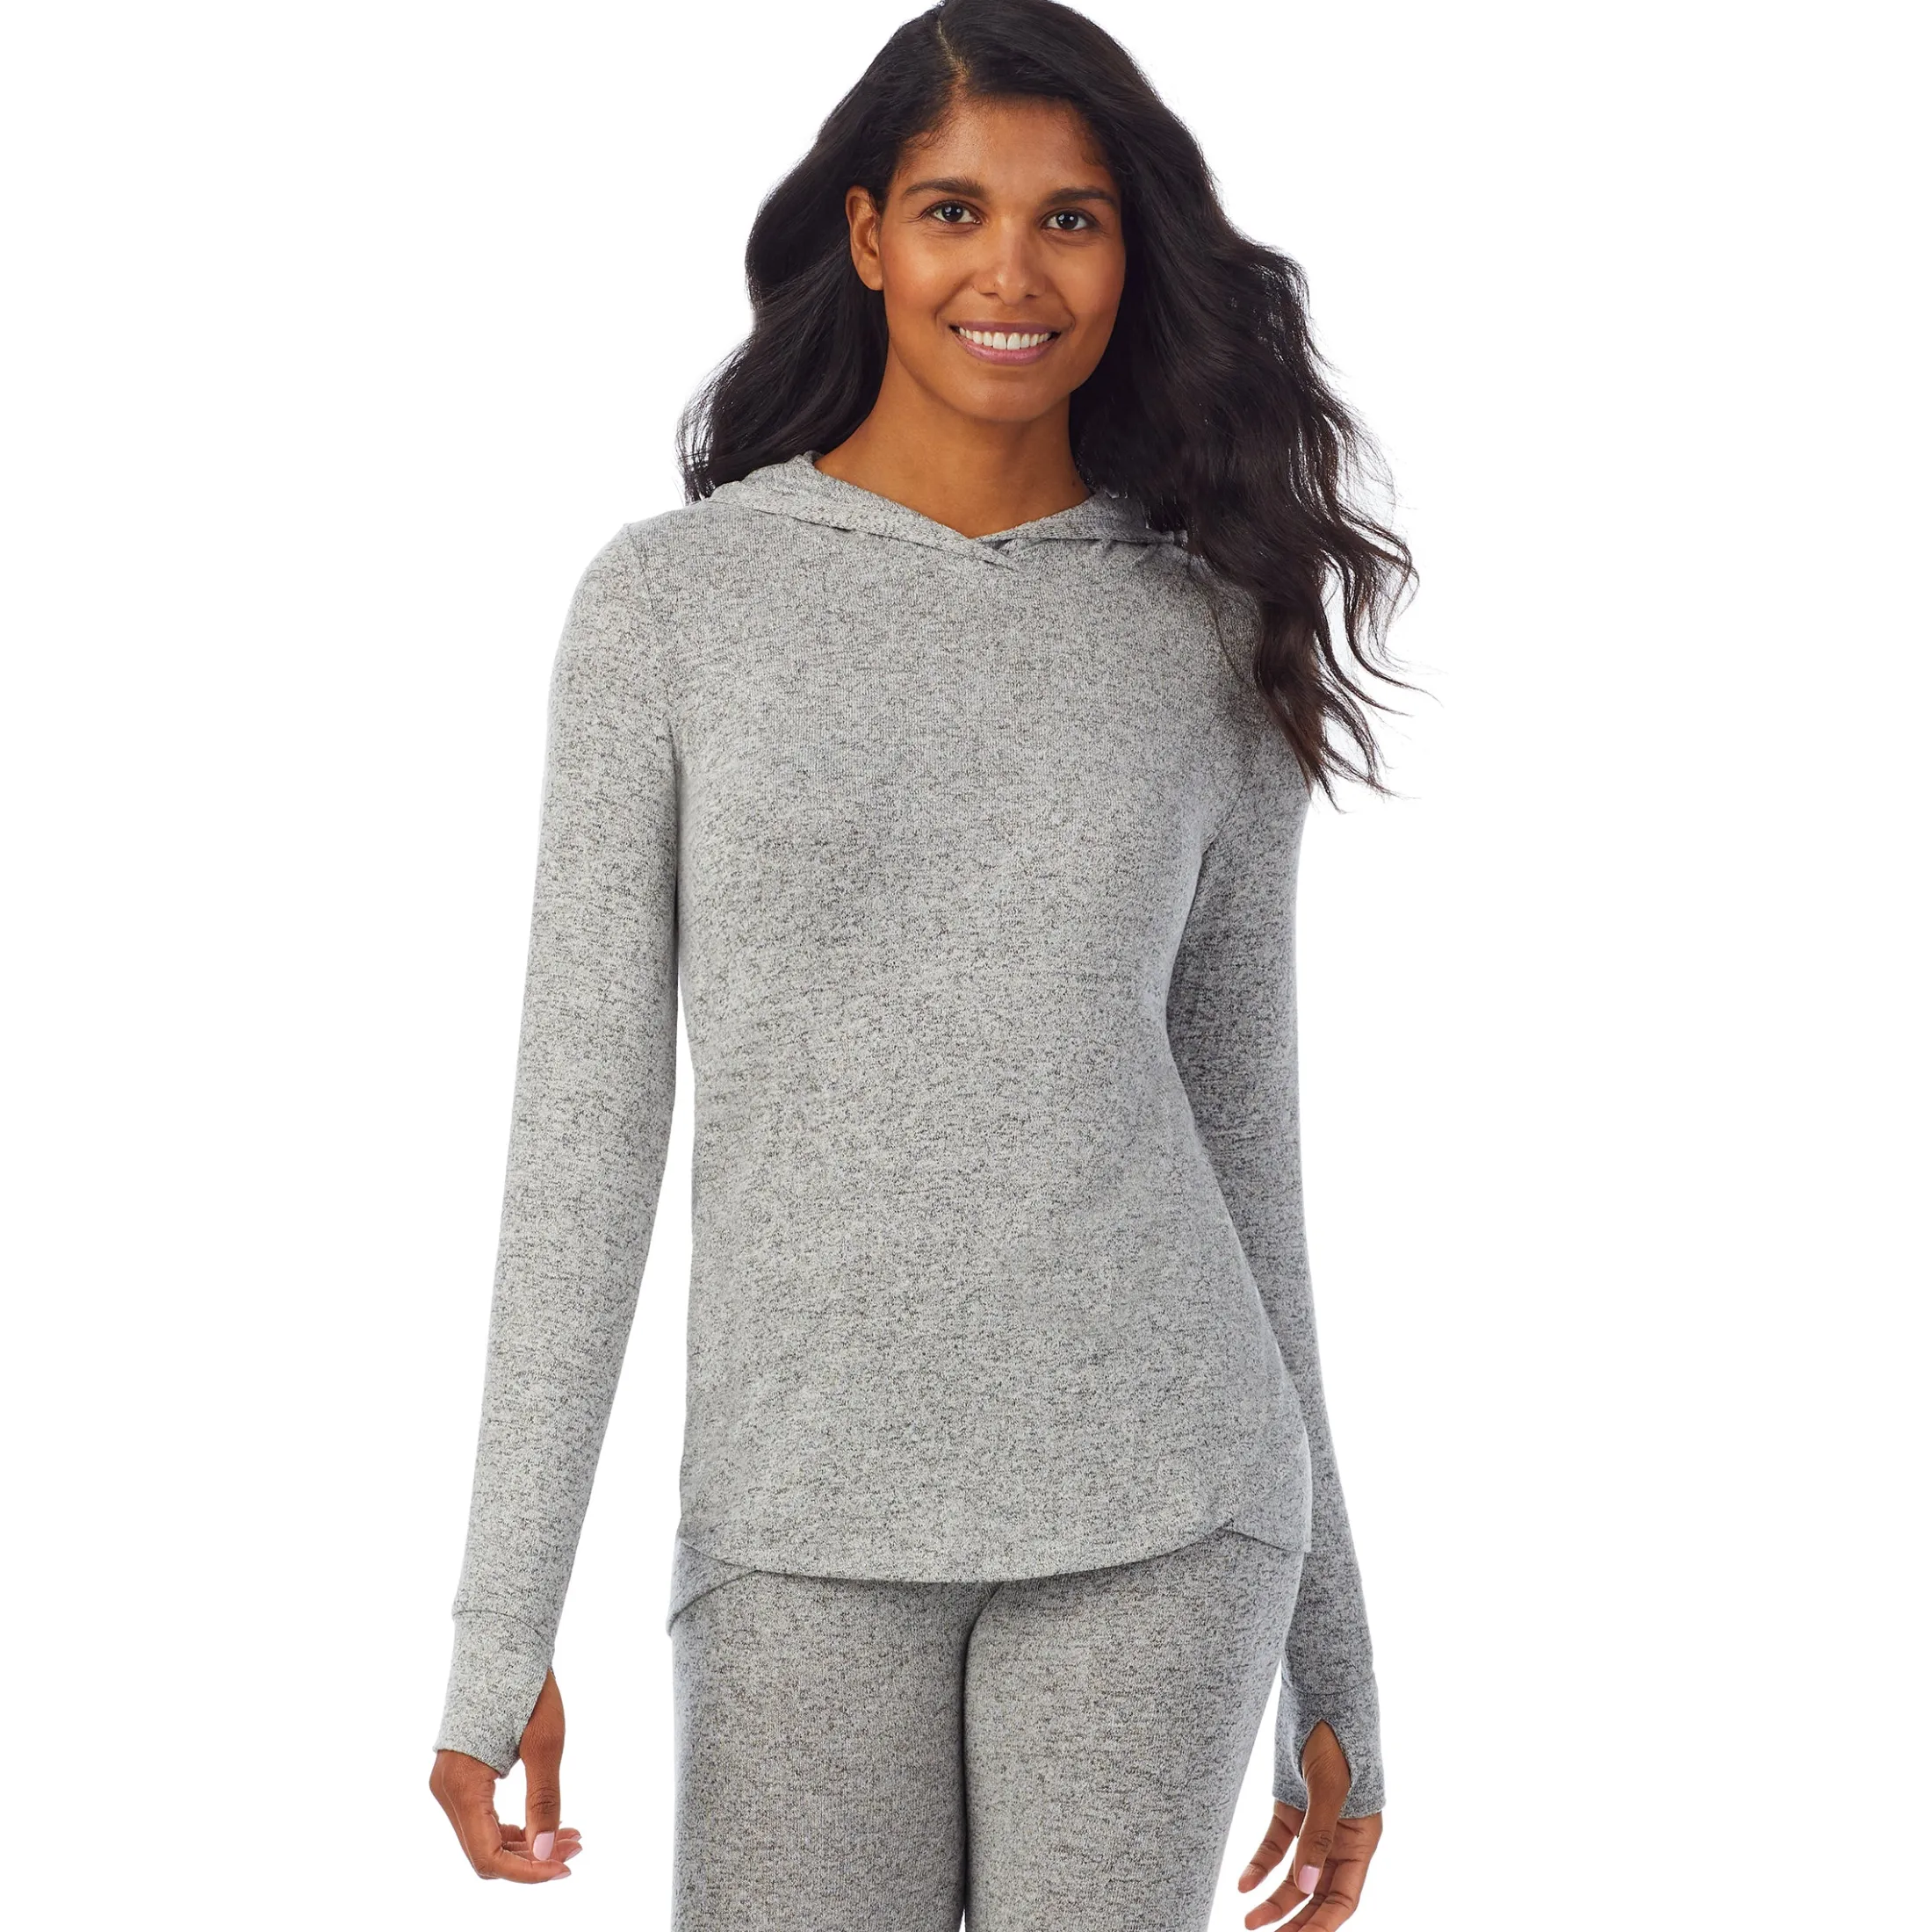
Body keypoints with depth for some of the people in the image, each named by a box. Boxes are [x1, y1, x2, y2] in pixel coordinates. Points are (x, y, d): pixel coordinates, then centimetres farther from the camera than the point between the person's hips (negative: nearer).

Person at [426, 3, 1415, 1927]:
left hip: (1152, 1516, 1)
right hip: (807, 1528, 0)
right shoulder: (671, 600, 1)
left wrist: (1333, 1666, 11)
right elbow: (585, 1118, -1)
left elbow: (1245, 1142, 10)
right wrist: (497, 1636, -4)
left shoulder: (1205, 643, 5)